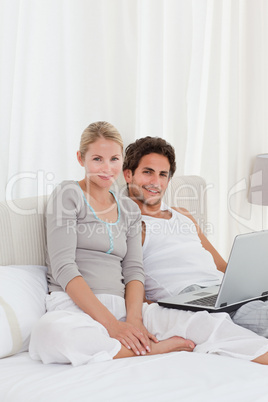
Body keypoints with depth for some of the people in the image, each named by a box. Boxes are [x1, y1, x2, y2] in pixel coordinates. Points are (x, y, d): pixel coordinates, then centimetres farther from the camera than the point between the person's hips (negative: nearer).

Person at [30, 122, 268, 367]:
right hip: (74, 307, -4)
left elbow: (134, 270, 11)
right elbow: (63, 267, -9)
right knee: (49, 332, -42)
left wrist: (133, 319, -12)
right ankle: (152, 348, -28)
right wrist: (111, 324, -19)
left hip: (121, 306, 5)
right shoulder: (68, 195, 3)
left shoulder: (130, 209, 20)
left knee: (208, 323, -20)